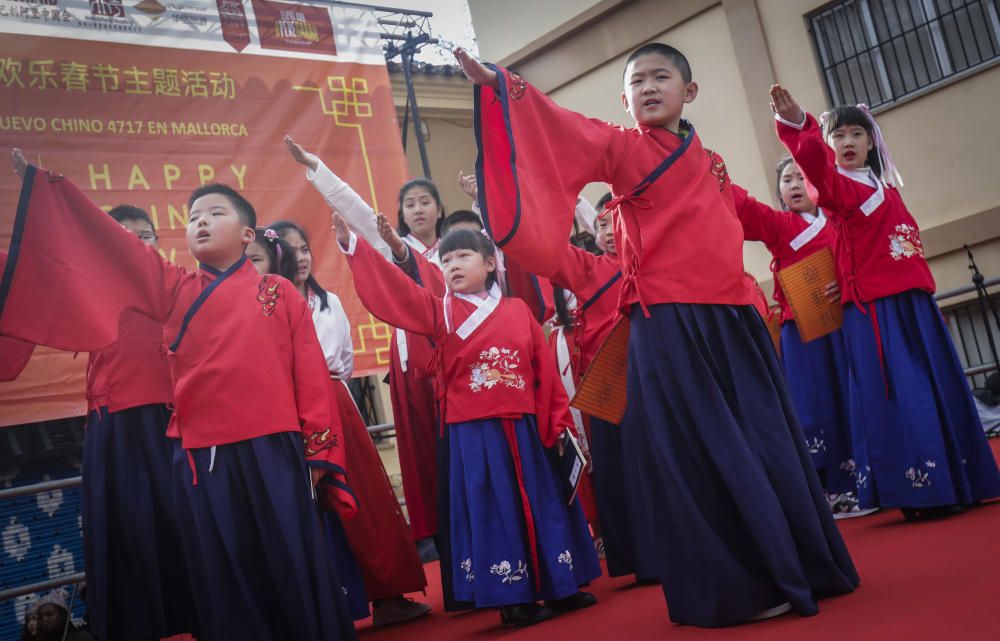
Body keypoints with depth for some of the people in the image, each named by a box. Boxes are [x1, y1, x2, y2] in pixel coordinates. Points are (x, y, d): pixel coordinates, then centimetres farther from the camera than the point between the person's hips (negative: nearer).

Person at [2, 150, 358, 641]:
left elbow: (310, 374, 3)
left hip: (271, 453, -2)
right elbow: (106, 243, 11)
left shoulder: (280, 293, 6)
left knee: (295, 573, 4)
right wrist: (42, 183, 6)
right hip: (199, 460, 3)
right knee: (223, 584, 10)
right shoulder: (172, 289, 13)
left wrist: (318, 450, -2)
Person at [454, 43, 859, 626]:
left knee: (766, 443, 10)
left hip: (733, 318, 6)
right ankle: (739, 588, 7)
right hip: (669, 323, -5)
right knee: (702, 453, -4)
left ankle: (796, 568, 26)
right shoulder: (624, 147, 2)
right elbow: (566, 131, -14)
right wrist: (500, 84, -26)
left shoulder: (712, 164, 18)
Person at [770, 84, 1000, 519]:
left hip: (912, 302, 7)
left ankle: (953, 484, 20)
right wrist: (796, 125, -43)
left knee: (939, 390, 10)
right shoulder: (839, 189, -2)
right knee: (901, 397, -9)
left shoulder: (886, 188, 20)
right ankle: (919, 493, -4)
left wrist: (926, 295, 15)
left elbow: (909, 242, 21)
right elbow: (814, 164, -25)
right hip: (874, 308, -7)